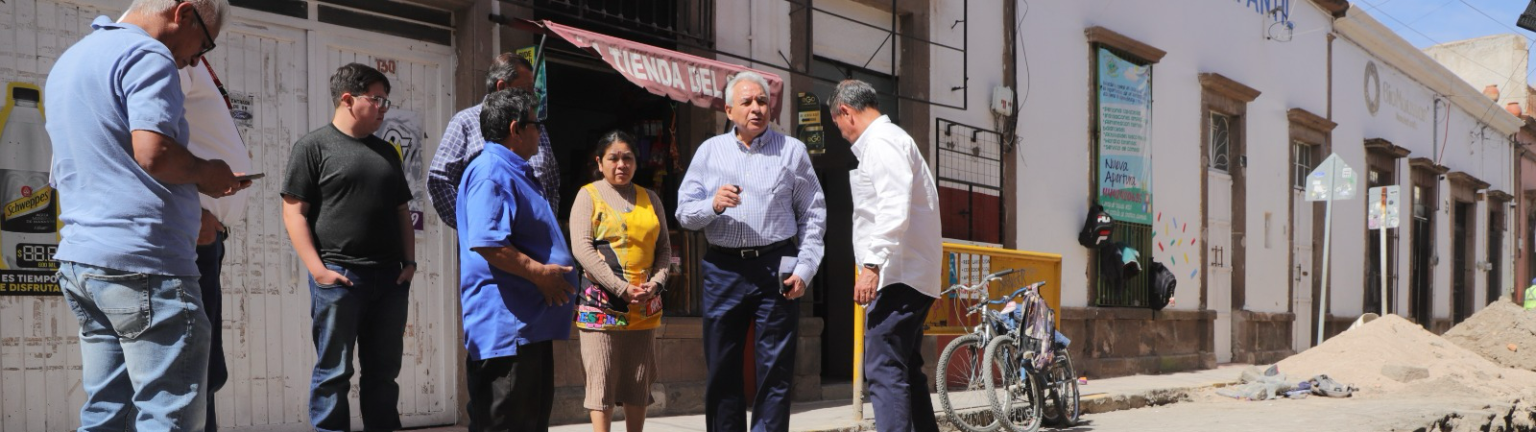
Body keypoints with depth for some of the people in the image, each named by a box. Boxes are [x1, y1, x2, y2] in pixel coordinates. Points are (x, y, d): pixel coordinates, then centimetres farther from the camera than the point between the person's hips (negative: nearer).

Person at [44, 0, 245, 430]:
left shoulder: (68, 61, 22)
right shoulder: (148, 56, -9)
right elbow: (153, 152, -22)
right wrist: (204, 172, -3)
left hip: (78, 260, 9)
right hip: (142, 261, -9)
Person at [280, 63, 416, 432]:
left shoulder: (386, 152, 17)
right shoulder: (314, 145, -1)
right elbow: (294, 211, -6)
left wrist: (409, 261, 8)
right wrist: (317, 269, -14)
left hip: (390, 278, 6)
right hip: (339, 276, -6)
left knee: (384, 372, 10)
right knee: (333, 373, 0)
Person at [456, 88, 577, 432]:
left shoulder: (515, 172, 19)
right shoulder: (491, 173, -14)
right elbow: (486, 243, -26)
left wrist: (556, 278, 22)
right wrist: (539, 273, -20)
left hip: (531, 323, 11)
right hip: (505, 324, -11)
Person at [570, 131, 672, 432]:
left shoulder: (651, 199, 14)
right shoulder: (588, 195, 1)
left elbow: (664, 247, 13)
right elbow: (582, 248, -8)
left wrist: (656, 283, -6)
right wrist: (622, 288, -15)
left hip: (645, 306, 4)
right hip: (601, 304, -4)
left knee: (639, 382, 9)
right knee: (602, 381, -5)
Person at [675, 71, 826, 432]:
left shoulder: (792, 150, 6)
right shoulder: (709, 151, 10)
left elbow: (813, 215, 4)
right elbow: (684, 213, 6)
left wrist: (804, 268, -5)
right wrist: (713, 205, -14)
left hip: (776, 268, -2)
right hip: (723, 269, 2)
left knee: (775, 371, 1)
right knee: (722, 370, 8)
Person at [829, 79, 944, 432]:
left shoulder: (880, 142, -9)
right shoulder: (895, 138, 22)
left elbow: (895, 207, -23)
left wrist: (872, 264, -27)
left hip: (897, 276, -11)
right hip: (915, 277, 11)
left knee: (884, 371, -13)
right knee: (907, 372, 15)